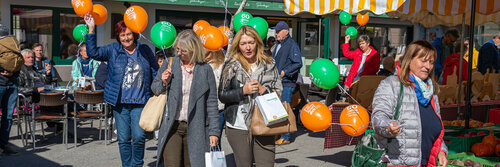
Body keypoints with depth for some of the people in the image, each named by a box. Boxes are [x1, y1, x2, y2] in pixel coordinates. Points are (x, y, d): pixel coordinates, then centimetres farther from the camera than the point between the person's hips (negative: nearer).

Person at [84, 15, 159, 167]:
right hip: (120, 103, 1)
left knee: (139, 136, -10)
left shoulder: (145, 50, 7)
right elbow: (93, 52, -5)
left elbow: (155, 73, 14)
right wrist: (91, 30, -10)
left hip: (140, 102, -1)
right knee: (123, 139, 5)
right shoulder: (113, 50, 7)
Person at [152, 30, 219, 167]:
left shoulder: (205, 69, 1)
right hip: (171, 126, 1)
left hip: (195, 129, 0)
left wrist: (214, 131, 0)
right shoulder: (169, 64, 5)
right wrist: (163, 83, -5)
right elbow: (154, 88, 18)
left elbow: (211, 103, 3)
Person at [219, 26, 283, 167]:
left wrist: (263, 90, -11)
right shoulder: (231, 66, 4)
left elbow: (279, 92, 8)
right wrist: (243, 91, -13)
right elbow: (222, 96, 1)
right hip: (238, 127, 0)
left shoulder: (269, 65, 7)